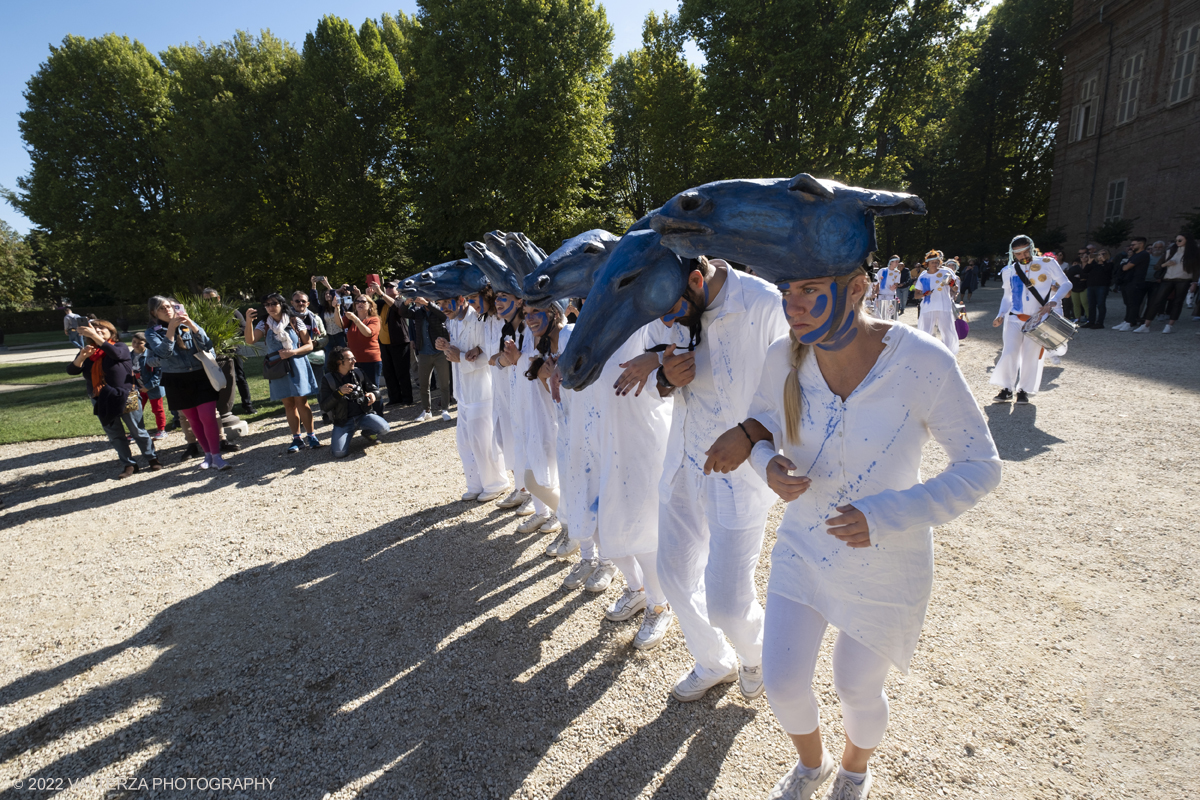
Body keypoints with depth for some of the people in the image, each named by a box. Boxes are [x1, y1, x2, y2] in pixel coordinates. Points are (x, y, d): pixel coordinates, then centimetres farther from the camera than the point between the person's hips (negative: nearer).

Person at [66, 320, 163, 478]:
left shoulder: (120, 347, -2)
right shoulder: (88, 351, 9)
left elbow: (116, 353, -27)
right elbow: (71, 370, 0)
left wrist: (94, 336, -29)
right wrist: (82, 357, -18)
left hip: (124, 398, -5)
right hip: (102, 403, 5)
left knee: (138, 432, 4)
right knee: (115, 436, 8)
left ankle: (152, 458, 16)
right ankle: (128, 465, 15)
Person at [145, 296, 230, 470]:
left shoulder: (188, 324, 6)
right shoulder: (153, 332, 1)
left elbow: (207, 345, -7)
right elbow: (163, 352, -16)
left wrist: (192, 325, -18)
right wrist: (171, 328, -24)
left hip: (201, 376, -1)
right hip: (177, 382, 1)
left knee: (208, 417, -10)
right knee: (193, 420, 10)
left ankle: (216, 456, -7)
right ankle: (208, 454, 21)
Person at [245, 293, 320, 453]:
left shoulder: (295, 323, 1)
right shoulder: (264, 325, 6)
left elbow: (309, 345, -1)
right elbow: (250, 340, -10)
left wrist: (292, 352, -16)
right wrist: (249, 321, -23)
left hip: (297, 367, -3)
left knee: (301, 403, -4)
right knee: (288, 405, 7)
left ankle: (311, 436, 6)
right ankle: (297, 438, 15)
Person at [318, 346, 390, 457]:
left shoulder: (358, 372, 7)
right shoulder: (328, 379, -3)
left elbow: (374, 388, 15)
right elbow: (324, 407, -8)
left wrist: (372, 394, -10)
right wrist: (339, 392, -22)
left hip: (362, 415, 2)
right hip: (343, 421, -2)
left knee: (383, 428, -27)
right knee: (339, 453, -21)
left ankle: (368, 433, 10)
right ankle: (336, 436, 17)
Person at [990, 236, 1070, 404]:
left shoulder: (1047, 263, 0)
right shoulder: (1008, 271, 7)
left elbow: (1066, 284, -1)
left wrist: (1052, 302, -18)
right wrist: (1000, 315, 1)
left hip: (1037, 319, -1)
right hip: (1014, 318, 1)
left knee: (1031, 355, 1)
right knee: (1009, 353, -9)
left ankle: (1023, 390, 12)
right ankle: (1006, 389, 1)